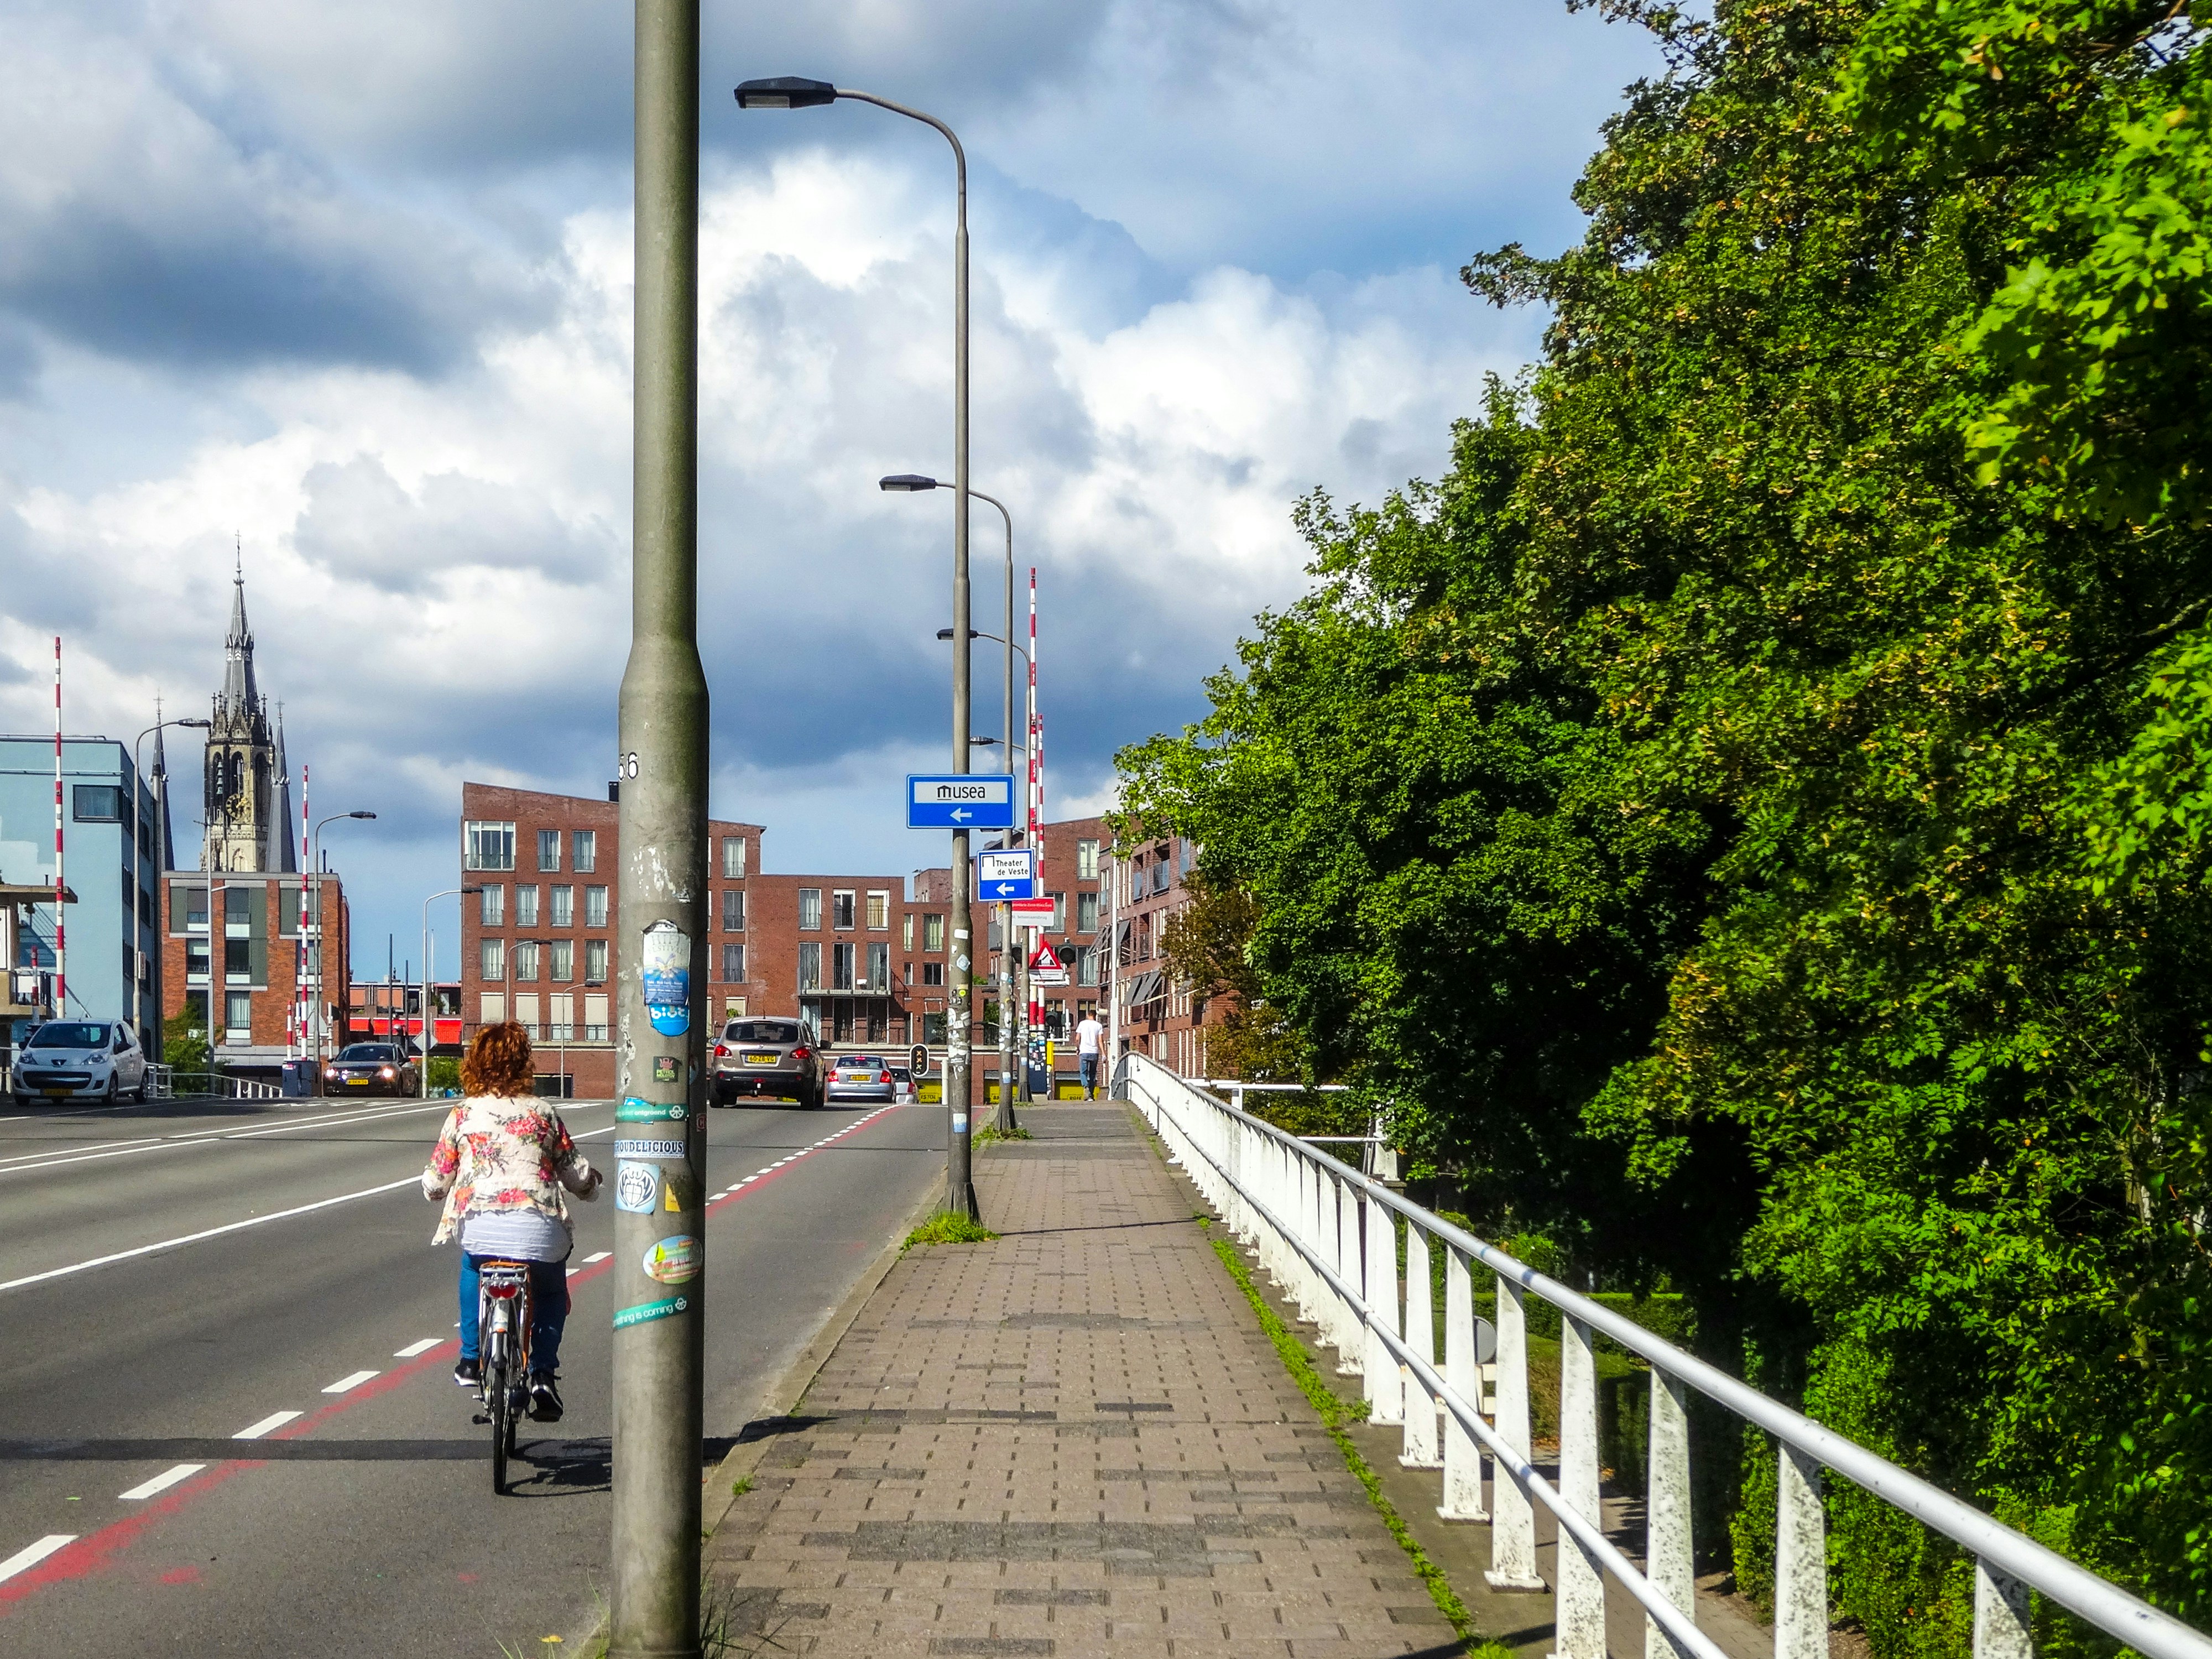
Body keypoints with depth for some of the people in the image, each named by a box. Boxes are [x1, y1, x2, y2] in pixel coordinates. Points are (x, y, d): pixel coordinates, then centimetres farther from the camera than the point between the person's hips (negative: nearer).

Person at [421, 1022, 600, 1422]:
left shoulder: (462, 1114, 11)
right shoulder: (543, 1112, 13)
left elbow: (434, 1185, 14)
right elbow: (577, 1174, 18)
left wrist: (435, 1187, 39)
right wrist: (592, 1184, 42)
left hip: (480, 1226, 0)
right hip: (539, 1226, 0)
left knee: (472, 1269, 36)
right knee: (551, 1293, 30)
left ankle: (471, 1360, 31)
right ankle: (543, 1372, 11)